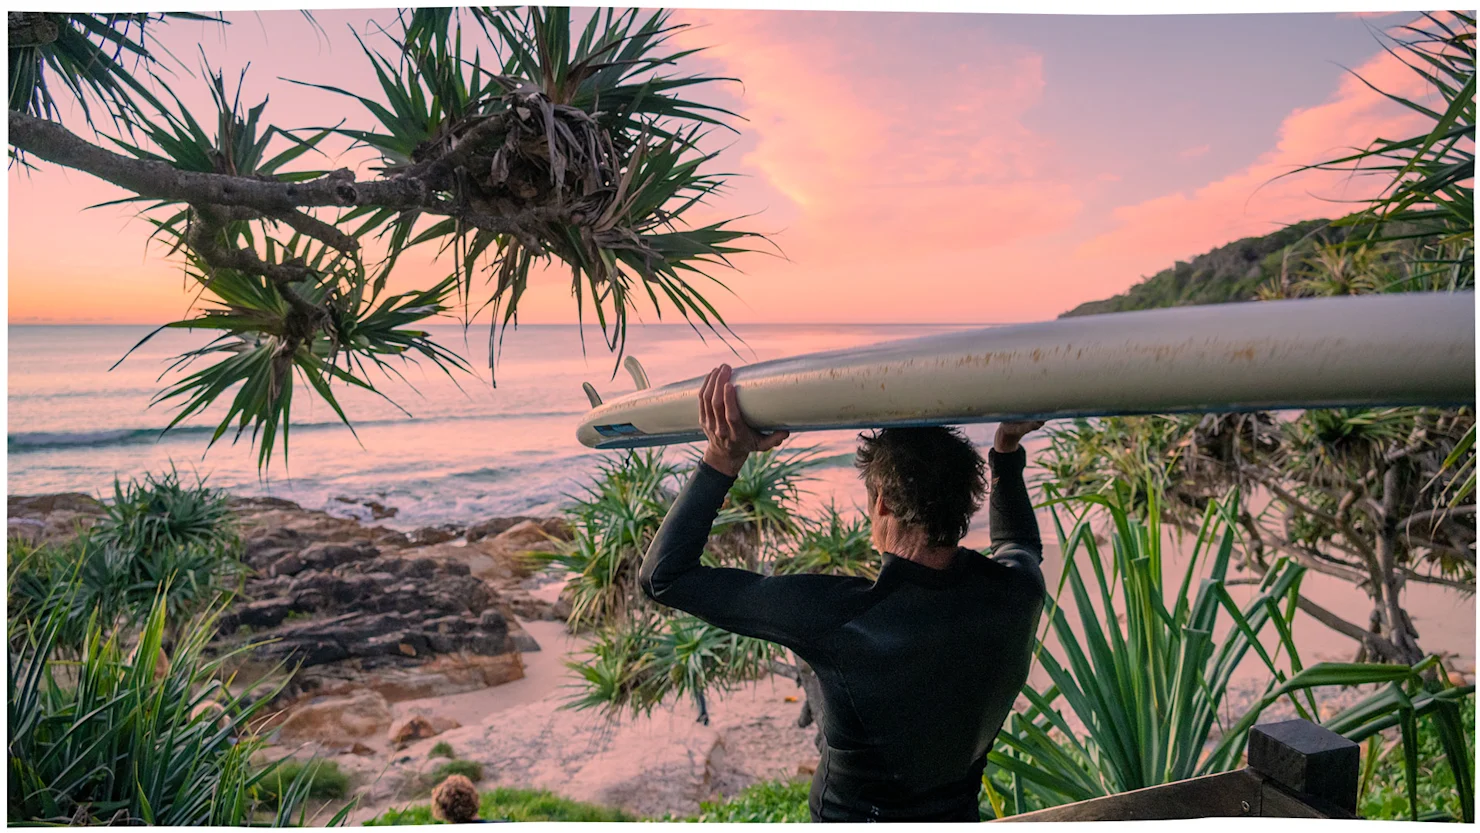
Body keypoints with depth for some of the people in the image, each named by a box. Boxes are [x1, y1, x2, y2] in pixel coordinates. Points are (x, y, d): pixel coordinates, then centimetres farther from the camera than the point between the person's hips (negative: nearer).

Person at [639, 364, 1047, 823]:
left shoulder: (838, 617, -34)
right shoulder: (1015, 591, -19)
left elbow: (663, 574, -26)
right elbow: (1021, 542, 10)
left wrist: (722, 459, -26)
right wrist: (1007, 449, 8)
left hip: (851, 815, -5)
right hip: (961, 815, 5)